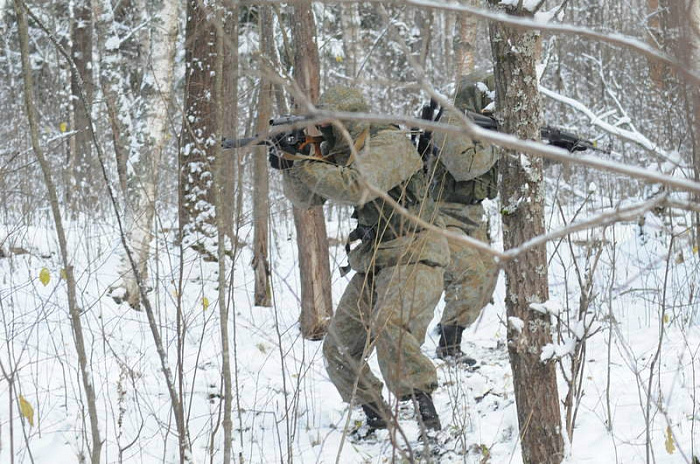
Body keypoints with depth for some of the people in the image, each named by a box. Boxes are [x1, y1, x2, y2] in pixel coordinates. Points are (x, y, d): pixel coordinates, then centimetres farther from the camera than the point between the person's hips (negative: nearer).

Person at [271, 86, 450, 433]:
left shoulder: (390, 144, -15)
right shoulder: (342, 153, 11)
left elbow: (356, 187, -30)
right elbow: (304, 197, 10)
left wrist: (303, 165, -25)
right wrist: (290, 164, -9)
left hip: (413, 257, -9)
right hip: (374, 263, 9)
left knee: (390, 326, -35)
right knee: (339, 349, 7)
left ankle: (424, 409, -32)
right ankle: (376, 417, 23)